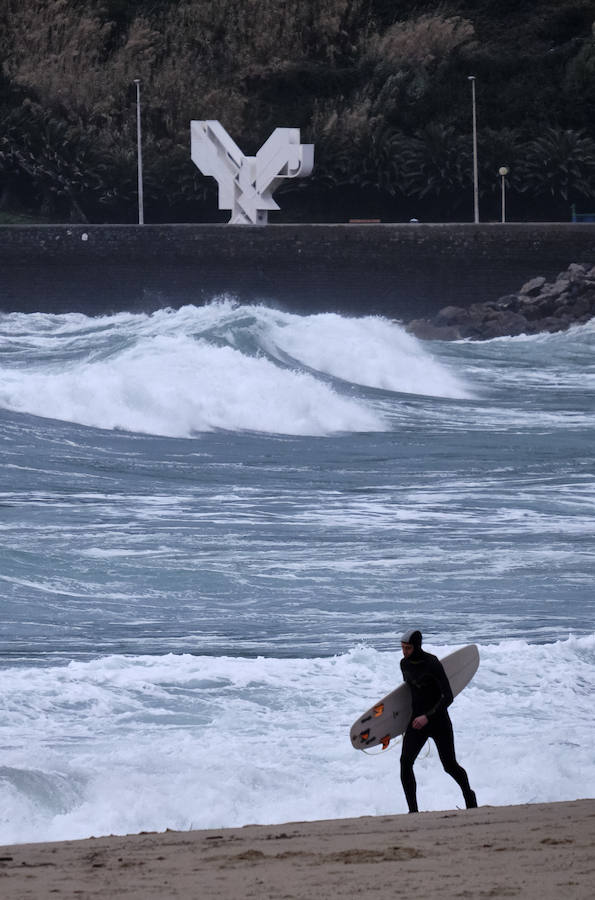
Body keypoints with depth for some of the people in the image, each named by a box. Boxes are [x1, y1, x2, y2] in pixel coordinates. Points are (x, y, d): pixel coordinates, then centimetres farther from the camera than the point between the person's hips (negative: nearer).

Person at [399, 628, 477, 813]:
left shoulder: (432, 664, -19)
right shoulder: (405, 664, 2)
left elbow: (448, 697, -22)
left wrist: (427, 716, -31)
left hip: (438, 721, -5)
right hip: (417, 720, 5)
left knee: (450, 766, 5)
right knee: (405, 762, -16)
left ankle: (469, 796, 36)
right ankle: (413, 810, -13)